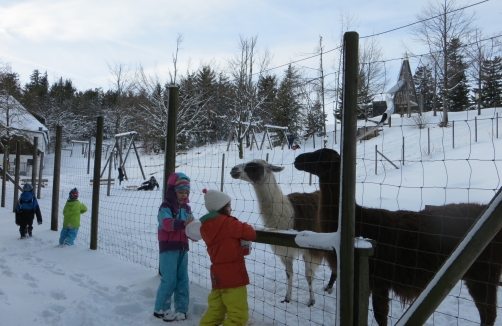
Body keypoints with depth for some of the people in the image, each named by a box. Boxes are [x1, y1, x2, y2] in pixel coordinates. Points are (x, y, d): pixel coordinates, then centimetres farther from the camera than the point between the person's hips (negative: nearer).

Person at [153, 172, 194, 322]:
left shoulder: (187, 208, 11)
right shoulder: (165, 207, -10)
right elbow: (167, 223, -28)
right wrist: (183, 223, -44)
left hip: (183, 248, 6)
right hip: (169, 248, -6)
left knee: (183, 280, 10)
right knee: (169, 280, -4)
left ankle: (181, 309, 22)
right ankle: (161, 309, 14)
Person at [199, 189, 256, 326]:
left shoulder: (206, 226, 8)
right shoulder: (227, 223, -16)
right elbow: (251, 233, -11)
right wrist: (245, 226, 8)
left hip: (217, 276, 8)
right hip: (233, 276, -8)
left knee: (215, 312, 19)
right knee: (238, 315, -1)